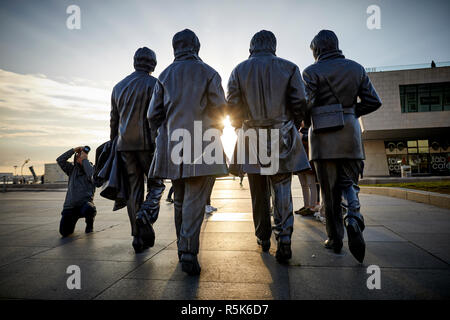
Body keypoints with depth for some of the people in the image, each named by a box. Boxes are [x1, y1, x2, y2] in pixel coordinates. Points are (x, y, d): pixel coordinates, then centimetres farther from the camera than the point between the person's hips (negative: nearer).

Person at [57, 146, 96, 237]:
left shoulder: (91, 168, 4)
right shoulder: (72, 169, 16)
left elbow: (91, 175, -20)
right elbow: (60, 160, 6)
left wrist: (85, 159, -11)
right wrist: (74, 150, 1)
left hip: (85, 203, -3)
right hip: (70, 205, 3)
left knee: (89, 209, -41)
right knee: (64, 232, -12)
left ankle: (89, 224, -3)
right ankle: (73, 220, 27)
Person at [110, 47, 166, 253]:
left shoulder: (119, 87, 18)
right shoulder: (153, 84, 0)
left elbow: (114, 120, 18)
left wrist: (114, 143, 22)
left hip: (125, 145, 5)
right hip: (147, 143, -5)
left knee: (134, 189, 6)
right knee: (156, 184, 7)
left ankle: (138, 238, 8)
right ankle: (146, 217, -18)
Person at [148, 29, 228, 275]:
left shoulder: (165, 75, 12)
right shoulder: (208, 73, 4)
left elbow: (153, 114, 9)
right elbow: (219, 109, -2)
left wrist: (160, 138, 20)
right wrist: (215, 132, 15)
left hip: (173, 144, 4)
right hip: (202, 145, -3)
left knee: (180, 198, 14)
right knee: (195, 199, -4)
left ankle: (182, 247, 25)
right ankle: (189, 252, -10)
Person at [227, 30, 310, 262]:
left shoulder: (239, 70, 7)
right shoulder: (289, 68, 5)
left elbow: (232, 106, 2)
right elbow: (299, 102, 0)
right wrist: (293, 128, 13)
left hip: (252, 138, 1)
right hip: (281, 137, 0)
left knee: (258, 192, 10)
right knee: (282, 189, 4)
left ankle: (263, 239, 21)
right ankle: (284, 238, -6)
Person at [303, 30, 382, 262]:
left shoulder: (312, 71, -2)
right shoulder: (357, 69, 11)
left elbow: (306, 103, -14)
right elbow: (373, 101, 8)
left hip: (323, 135, -3)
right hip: (350, 133, 3)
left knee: (329, 189, 5)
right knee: (348, 183, 13)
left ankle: (335, 238, 11)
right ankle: (353, 217, -16)